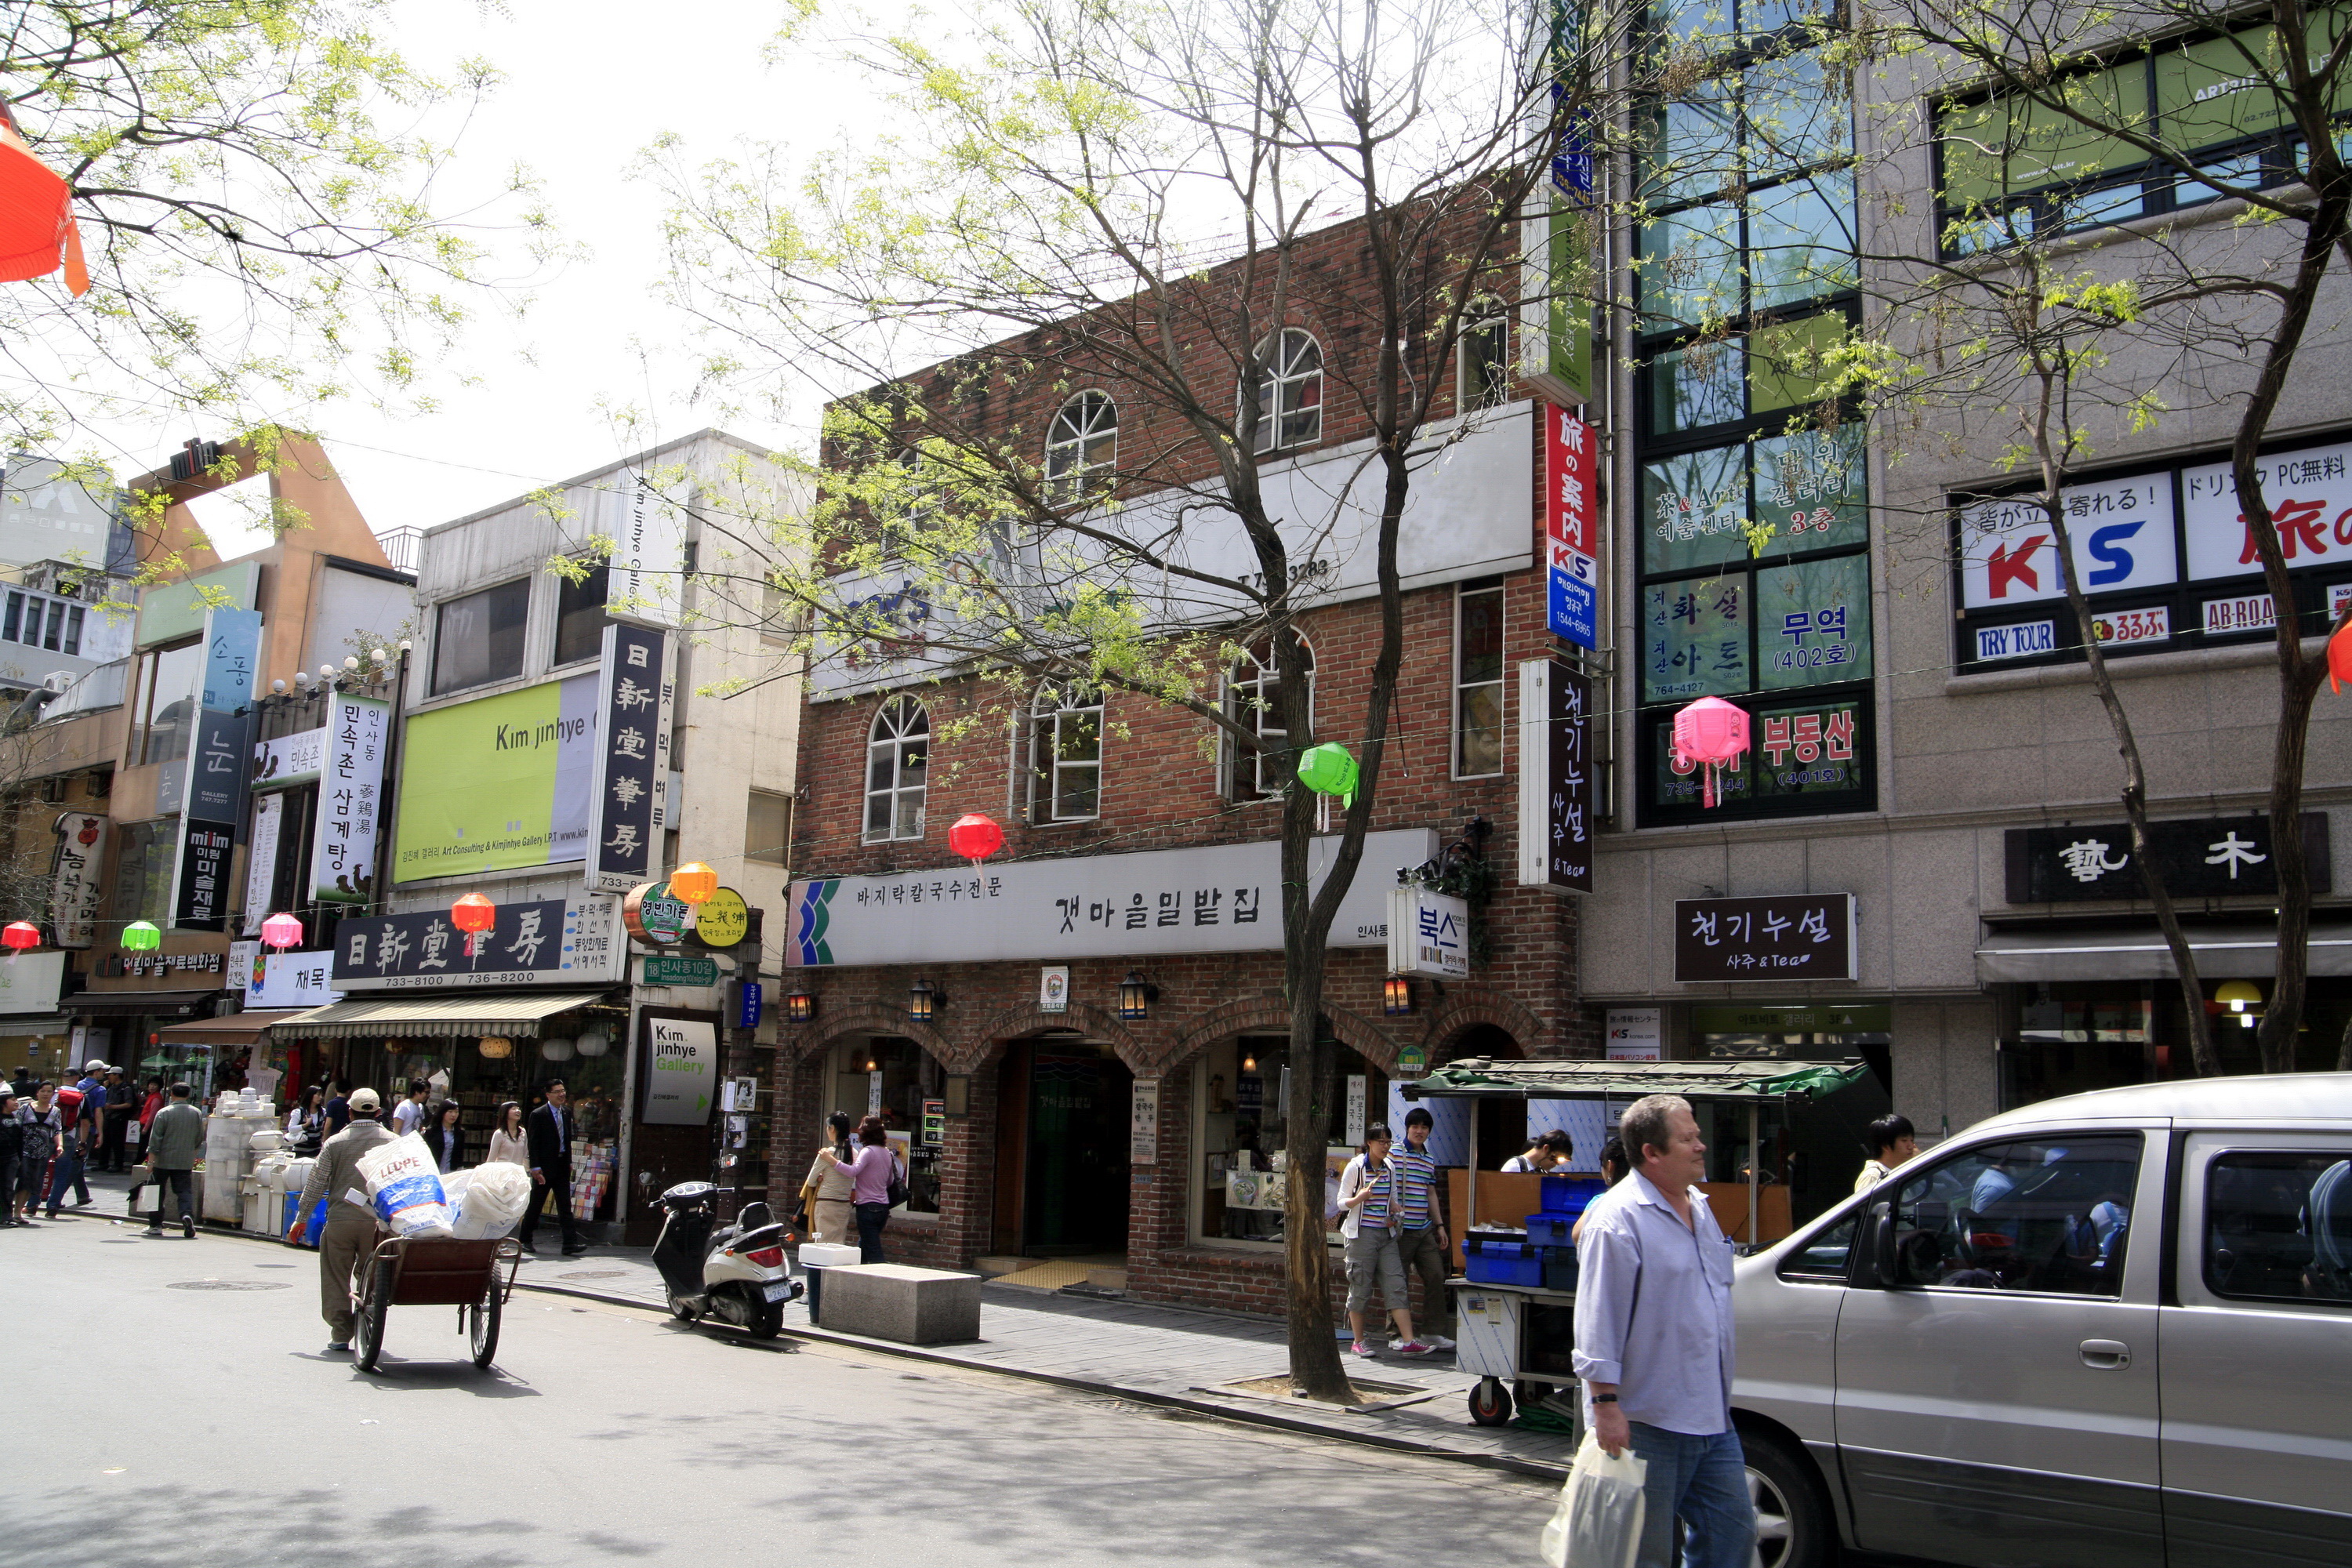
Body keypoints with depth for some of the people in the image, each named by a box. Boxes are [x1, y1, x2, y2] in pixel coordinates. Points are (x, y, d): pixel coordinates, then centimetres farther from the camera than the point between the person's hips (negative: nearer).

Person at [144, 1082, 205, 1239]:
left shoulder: (164, 1113, -7)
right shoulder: (197, 1114, 4)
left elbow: (155, 1139, -10)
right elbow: (199, 1140, 13)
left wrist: (151, 1161, -7)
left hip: (163, 1161, -2)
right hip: (185, 1163, 2)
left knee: (158, 1193, 11)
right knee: (184, 1191, 1)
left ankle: (155, 1225, 15)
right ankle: (187, 1215, -23)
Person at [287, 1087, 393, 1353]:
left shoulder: (334, 1143, 2)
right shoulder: (392, 1142, 2)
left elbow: (316, 1184, 3)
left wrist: (301, 1219, 11)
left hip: (340, 1220, -1)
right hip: (377, 1221, 1)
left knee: (336, 1279, 8)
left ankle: (340, 1335, 7)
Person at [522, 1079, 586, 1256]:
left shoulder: (567, 1114, 11)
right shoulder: (538, 1115, -7)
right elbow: (533, 1143, -9)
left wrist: (569, 1161, 10)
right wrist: (535, 1167, -15)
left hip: (562, 1167, 5)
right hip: (545, 1167, -5)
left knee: (565, 1206, -2)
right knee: (535, 1205, 7)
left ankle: (570, 1244, -7)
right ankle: (525, 1241, 22)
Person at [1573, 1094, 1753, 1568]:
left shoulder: (1700, 1209, 12)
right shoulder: (1618, 1218, -17)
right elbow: (1597, 1324, -19)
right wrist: (1605, 1405, -23)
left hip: (1713, 1419, 8)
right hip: (1647, 1424, -8)